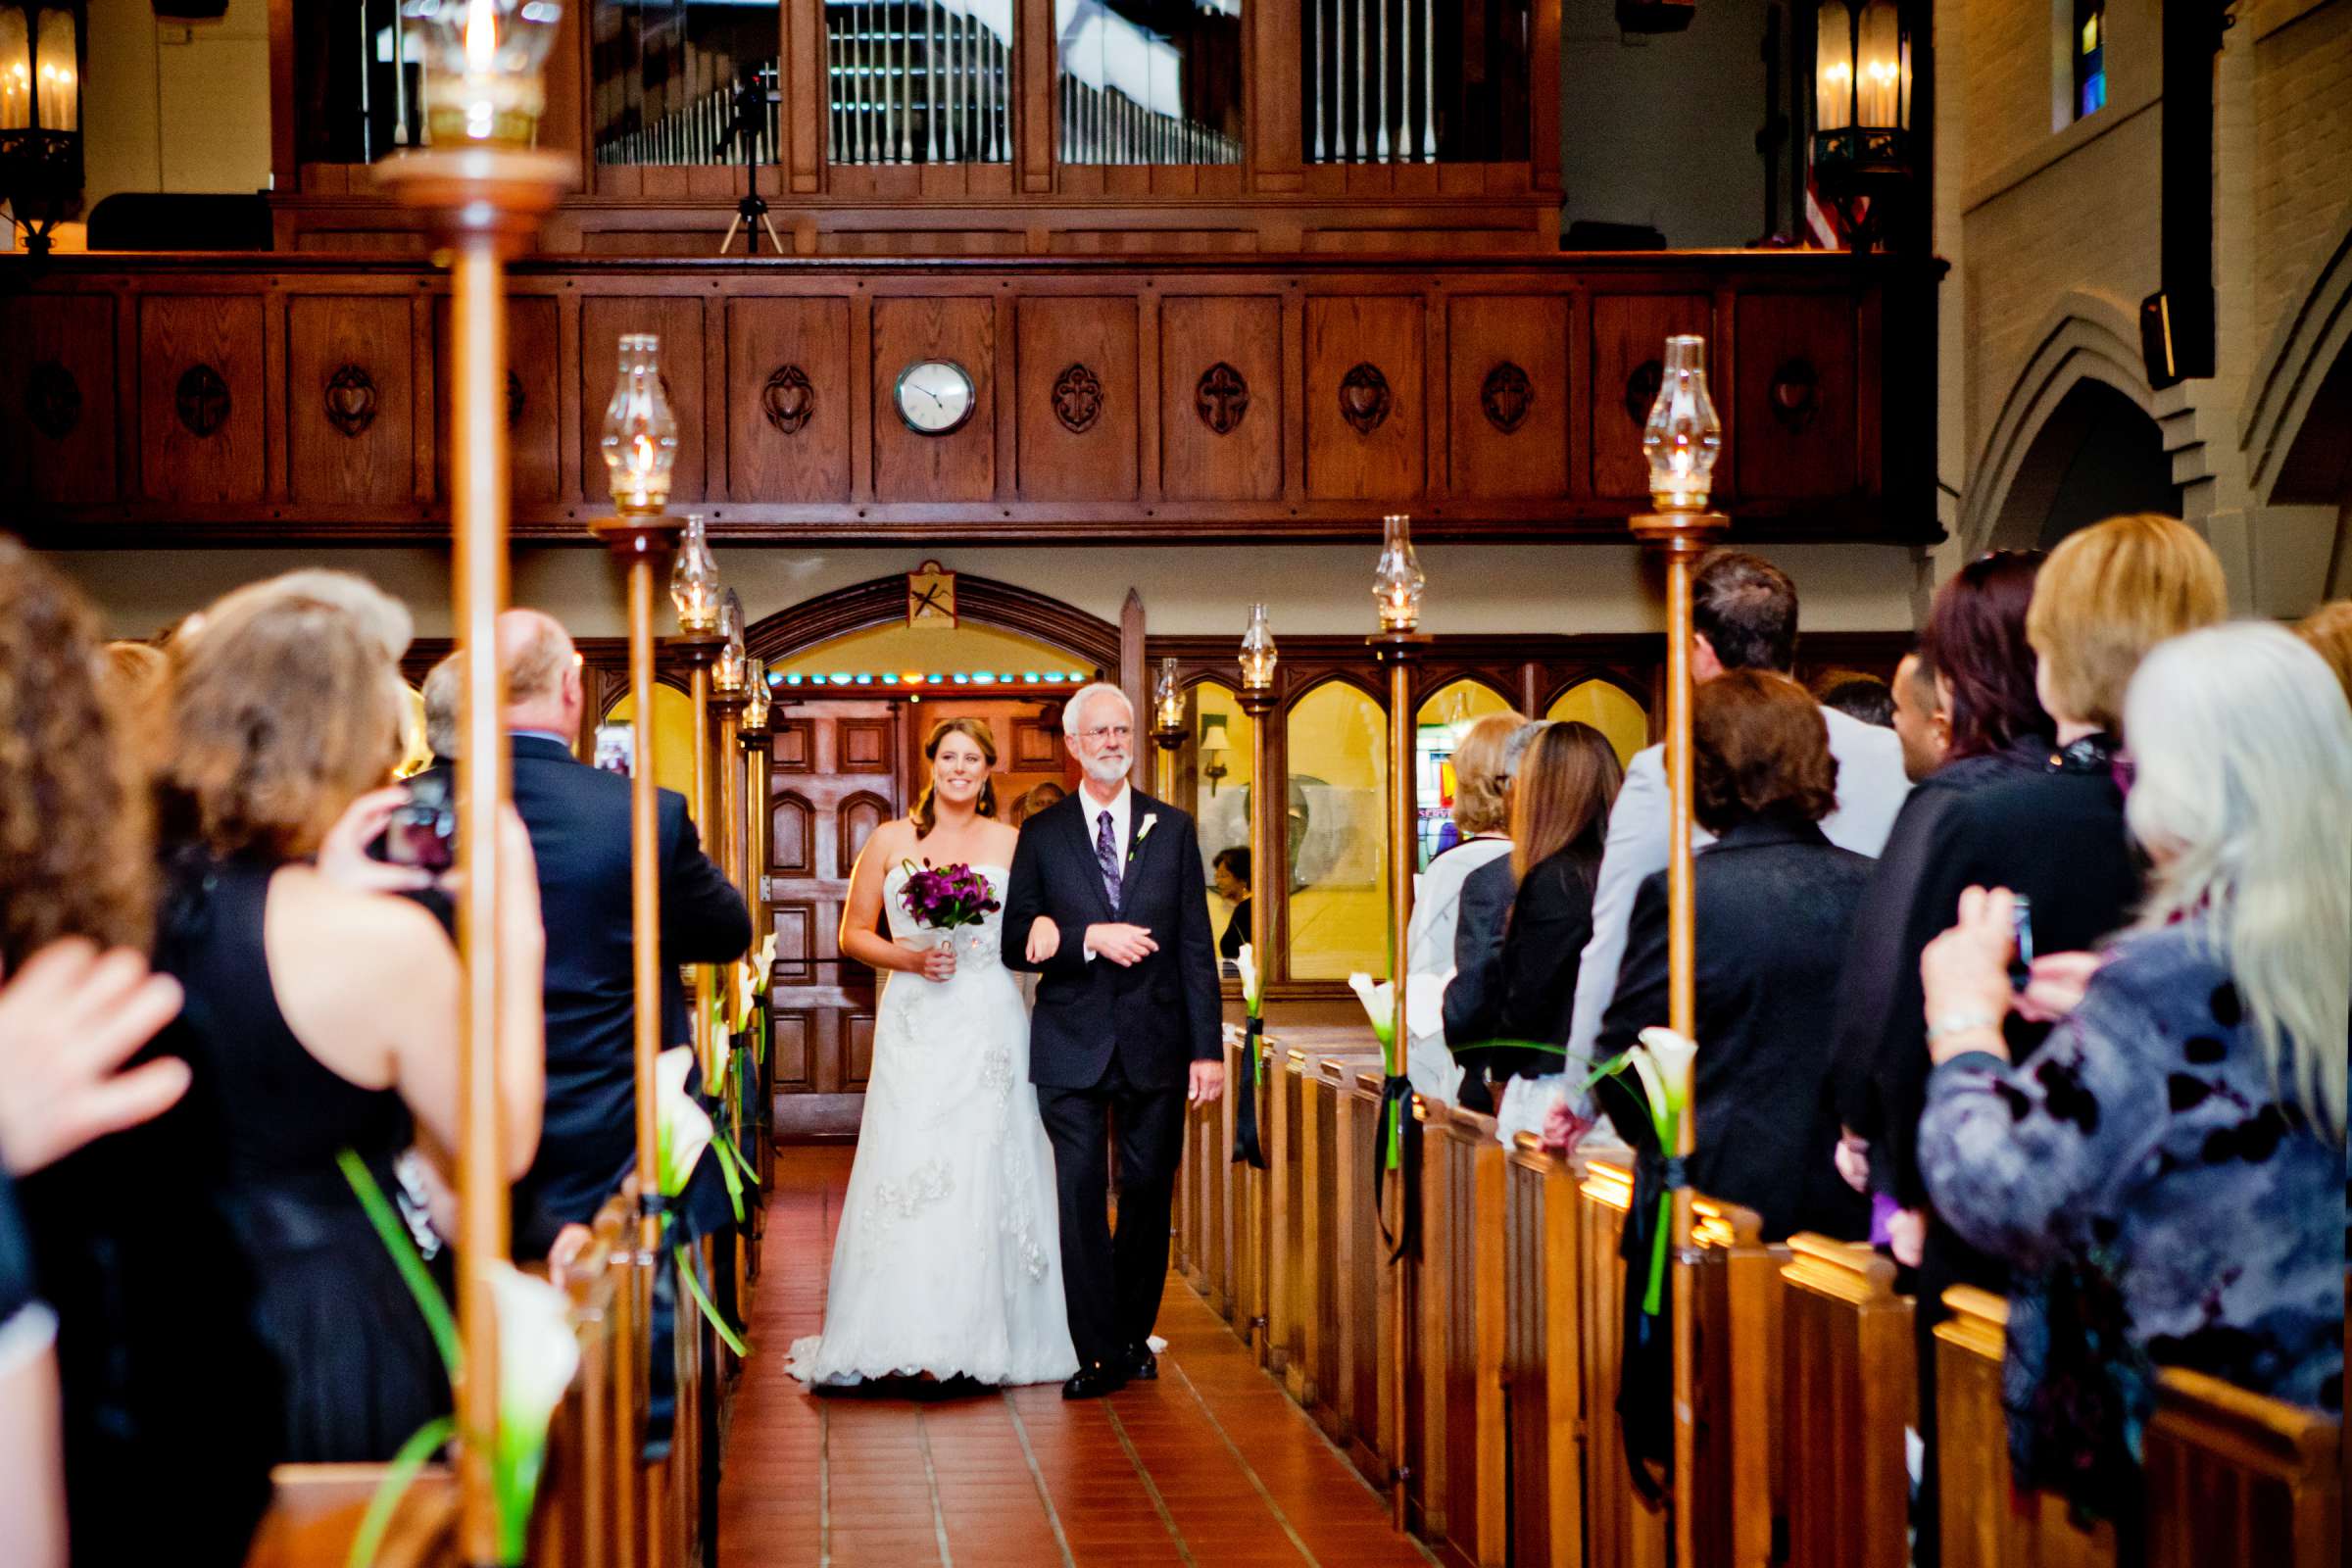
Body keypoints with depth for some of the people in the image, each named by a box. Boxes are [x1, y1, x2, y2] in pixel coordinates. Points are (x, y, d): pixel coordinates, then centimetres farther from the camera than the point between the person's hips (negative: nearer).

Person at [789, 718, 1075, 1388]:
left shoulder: (1011, 844, 8)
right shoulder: (891, 841, 8)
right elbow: (853, 933, 8)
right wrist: (911, 958, -8)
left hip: (990, 1027, 0)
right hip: (915, 1027, 0)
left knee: (988, 1170, -1)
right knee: (906, 1167, -7)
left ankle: (984, 1336, 5)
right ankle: (906, 1337, -3)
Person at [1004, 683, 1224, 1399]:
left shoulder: (1172, 829, 7)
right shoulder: (1041, 834, 5)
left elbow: (1196, 946, 4)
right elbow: (1018, 941, -1)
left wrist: (1207, 1047, -1)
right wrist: (1091, 938, -17)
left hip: (1156, 1044, 1)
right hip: (1072, 1045, -1)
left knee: (1149, 1195, 7)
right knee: (1081, 1197, -5)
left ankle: (1134, 1335, 22)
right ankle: (1099, 1352, 0)